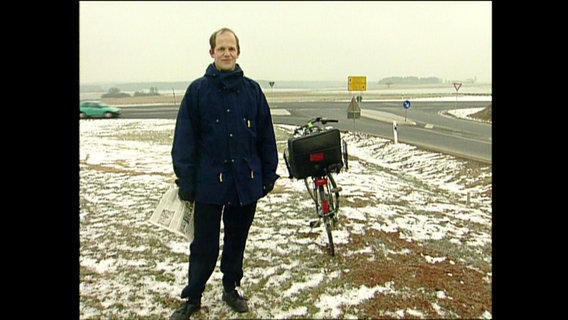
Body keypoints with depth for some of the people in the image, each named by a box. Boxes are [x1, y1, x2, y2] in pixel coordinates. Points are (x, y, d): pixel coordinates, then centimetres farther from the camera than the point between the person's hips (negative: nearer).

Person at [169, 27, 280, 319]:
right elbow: (185, 139, -4)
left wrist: (269, 175, 6)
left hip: (246, 182, 2)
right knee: (205, 245, 8)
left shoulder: (252, 90, 4)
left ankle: (231, 289, 37)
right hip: (209, 182, -2)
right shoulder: (198, 90, -2)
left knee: (237, 241, 16)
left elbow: (266, 136, 7)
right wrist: (185, 181, -7)